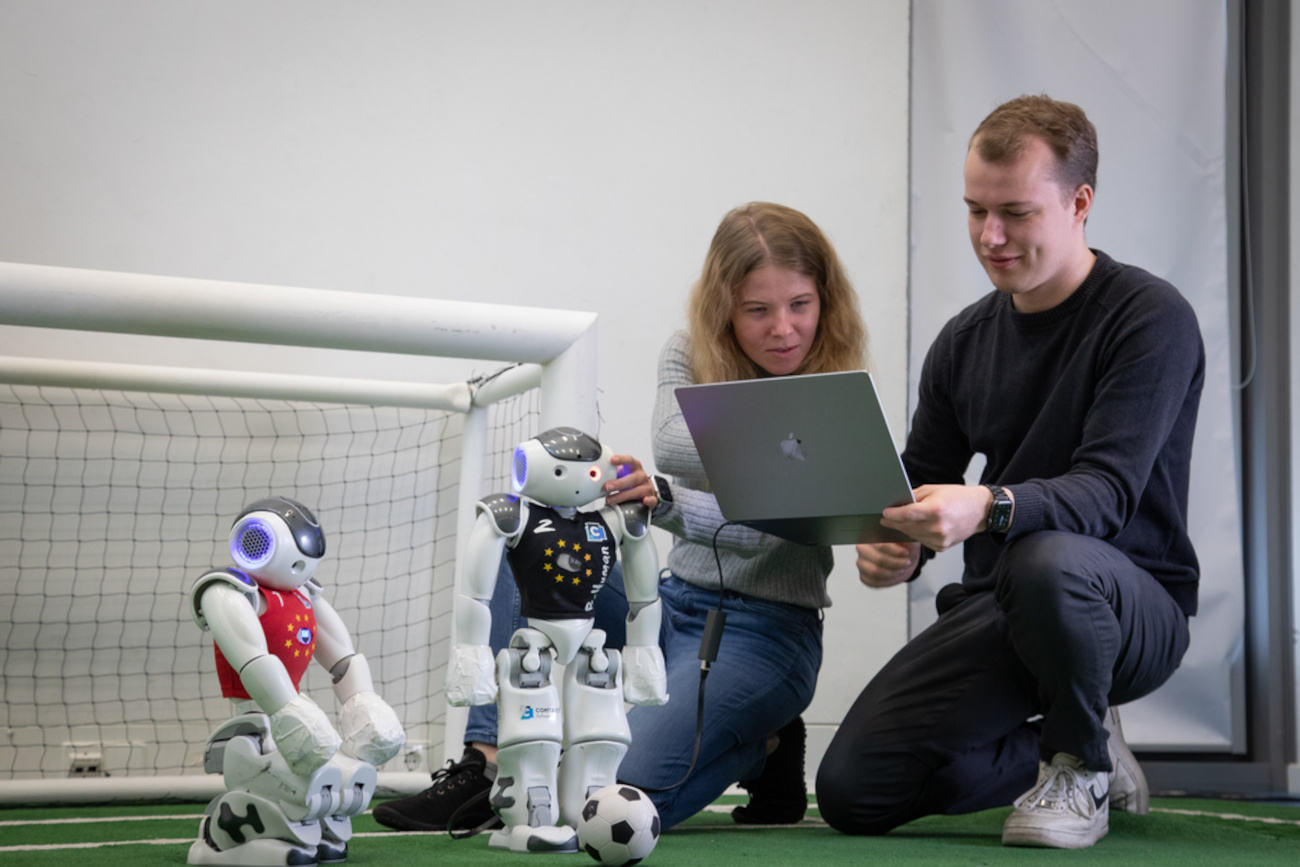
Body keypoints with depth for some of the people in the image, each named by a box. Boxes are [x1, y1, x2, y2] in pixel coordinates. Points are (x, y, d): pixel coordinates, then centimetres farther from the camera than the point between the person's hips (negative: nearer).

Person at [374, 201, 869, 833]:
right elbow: (671, 445, -20)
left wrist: (665, 501, -44)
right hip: (670, 607, 6)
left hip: (765, 633, -5)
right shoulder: (689, 358, 3)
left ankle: (761, 750, 5)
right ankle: (487, 766, -15)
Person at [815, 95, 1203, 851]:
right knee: (851, 790, -10)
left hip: (1131, 608, -5)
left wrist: (988, 508, -43)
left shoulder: (1151, 319, -12)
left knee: (1046, 561, -42)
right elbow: (921, 482, 10)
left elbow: (1107, 491, -23)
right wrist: (893, 544, -15)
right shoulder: (965, 340, 7)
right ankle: (1056, 750, 15)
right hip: (995, 613, 5)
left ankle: (1083, 761, -10)